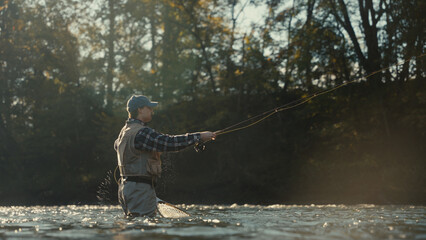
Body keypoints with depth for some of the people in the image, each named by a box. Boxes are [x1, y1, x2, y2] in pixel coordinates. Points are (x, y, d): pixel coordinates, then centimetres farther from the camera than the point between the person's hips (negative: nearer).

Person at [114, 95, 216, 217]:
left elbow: (117, 145, 35)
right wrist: (199, 136, -18)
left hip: (126, 187, 10)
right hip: (140, 189, -10)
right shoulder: (141, 132, -18)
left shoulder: (124, 131, 14)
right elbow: (169, 142, -23)